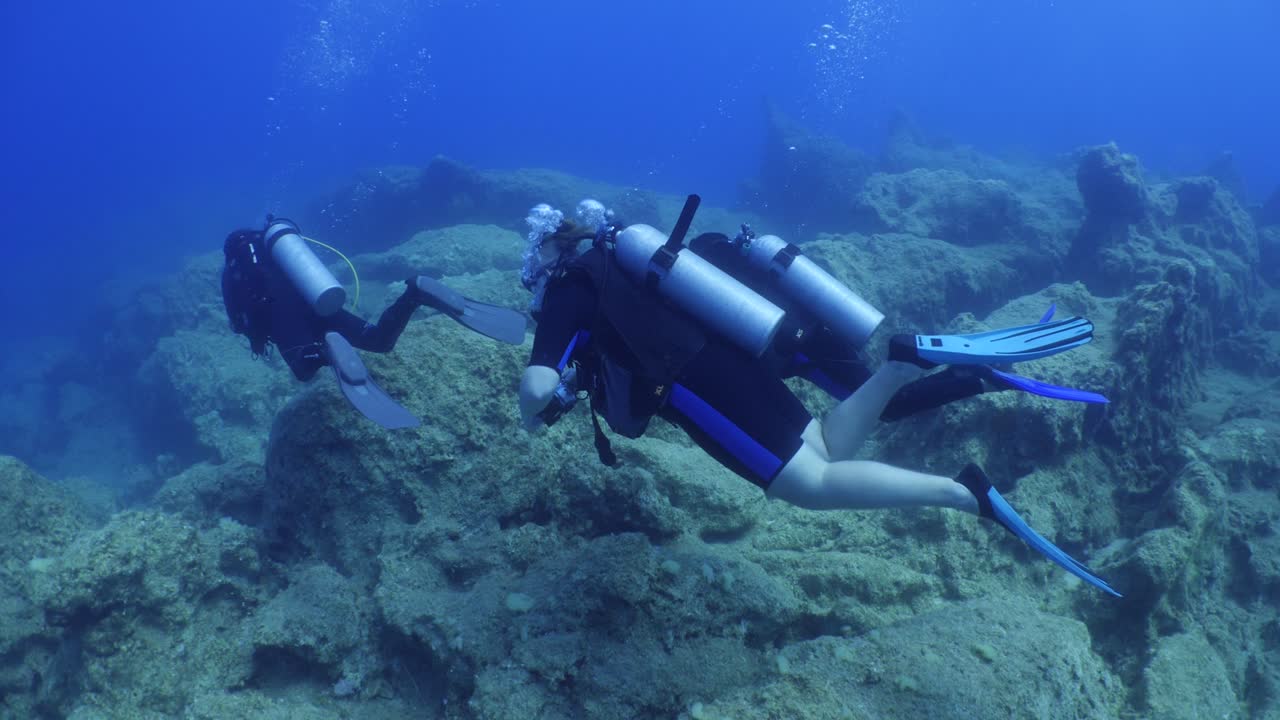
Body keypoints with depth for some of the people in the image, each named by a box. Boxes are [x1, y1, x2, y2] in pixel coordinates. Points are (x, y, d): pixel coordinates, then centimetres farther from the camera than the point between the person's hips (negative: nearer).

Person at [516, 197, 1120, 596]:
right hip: (738, 359, 8)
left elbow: (539, 385, -10)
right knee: (831, 453, 8)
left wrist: (536, 412, 13)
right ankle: (906, 361, -9)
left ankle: (969, 494, -20)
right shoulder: (611, 263, 27)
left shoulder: (566, 289, 4)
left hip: (701, 382, -8)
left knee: (814, 484, -10)